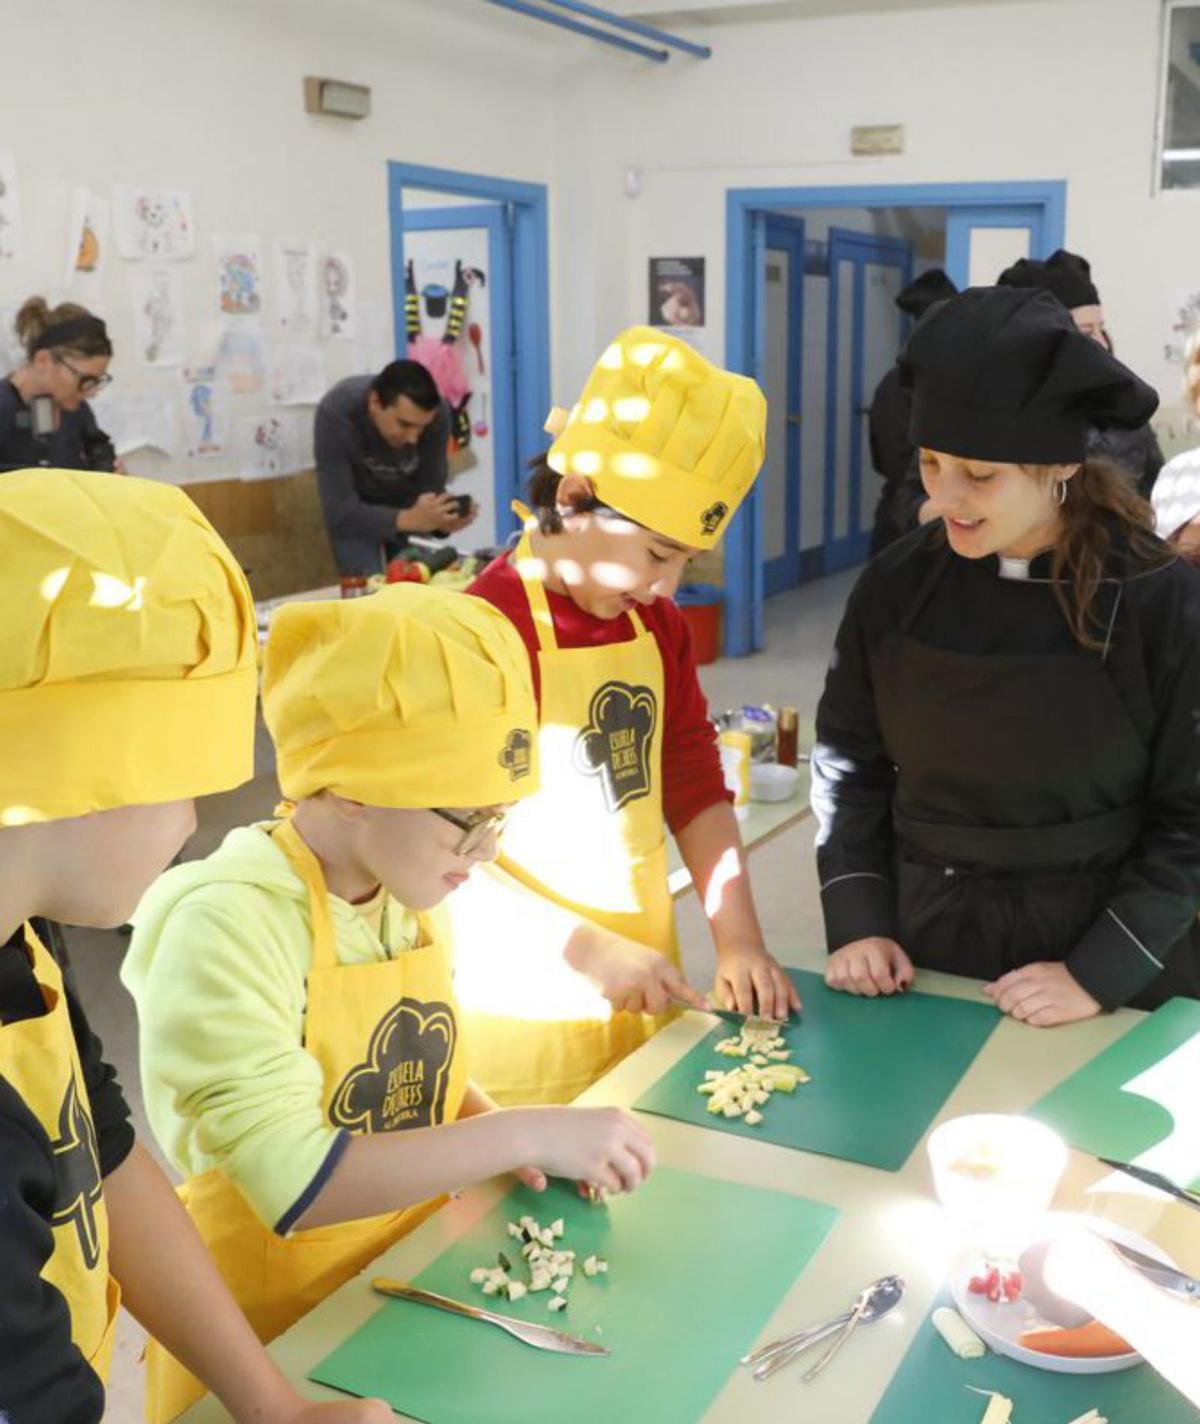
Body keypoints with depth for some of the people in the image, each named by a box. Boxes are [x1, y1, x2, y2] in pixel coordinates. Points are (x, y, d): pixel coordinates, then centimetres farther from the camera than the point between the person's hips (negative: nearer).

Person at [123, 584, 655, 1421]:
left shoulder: (408, 891, -3)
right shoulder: (230, 925, -24)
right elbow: (294, 1183, -29)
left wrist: (492, 1129, -5)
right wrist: (524, 1135, -27)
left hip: (414, 1286, 6)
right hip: (268, 1346, -6)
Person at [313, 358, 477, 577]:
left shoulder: (436, 414, -29)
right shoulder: (337, 413, -36)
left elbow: (430, 488, -19)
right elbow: (339, 511, -37)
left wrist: (441, 519, -42)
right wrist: (409, 519, -50)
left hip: (407, 499, 2)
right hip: (354, 507, -2)